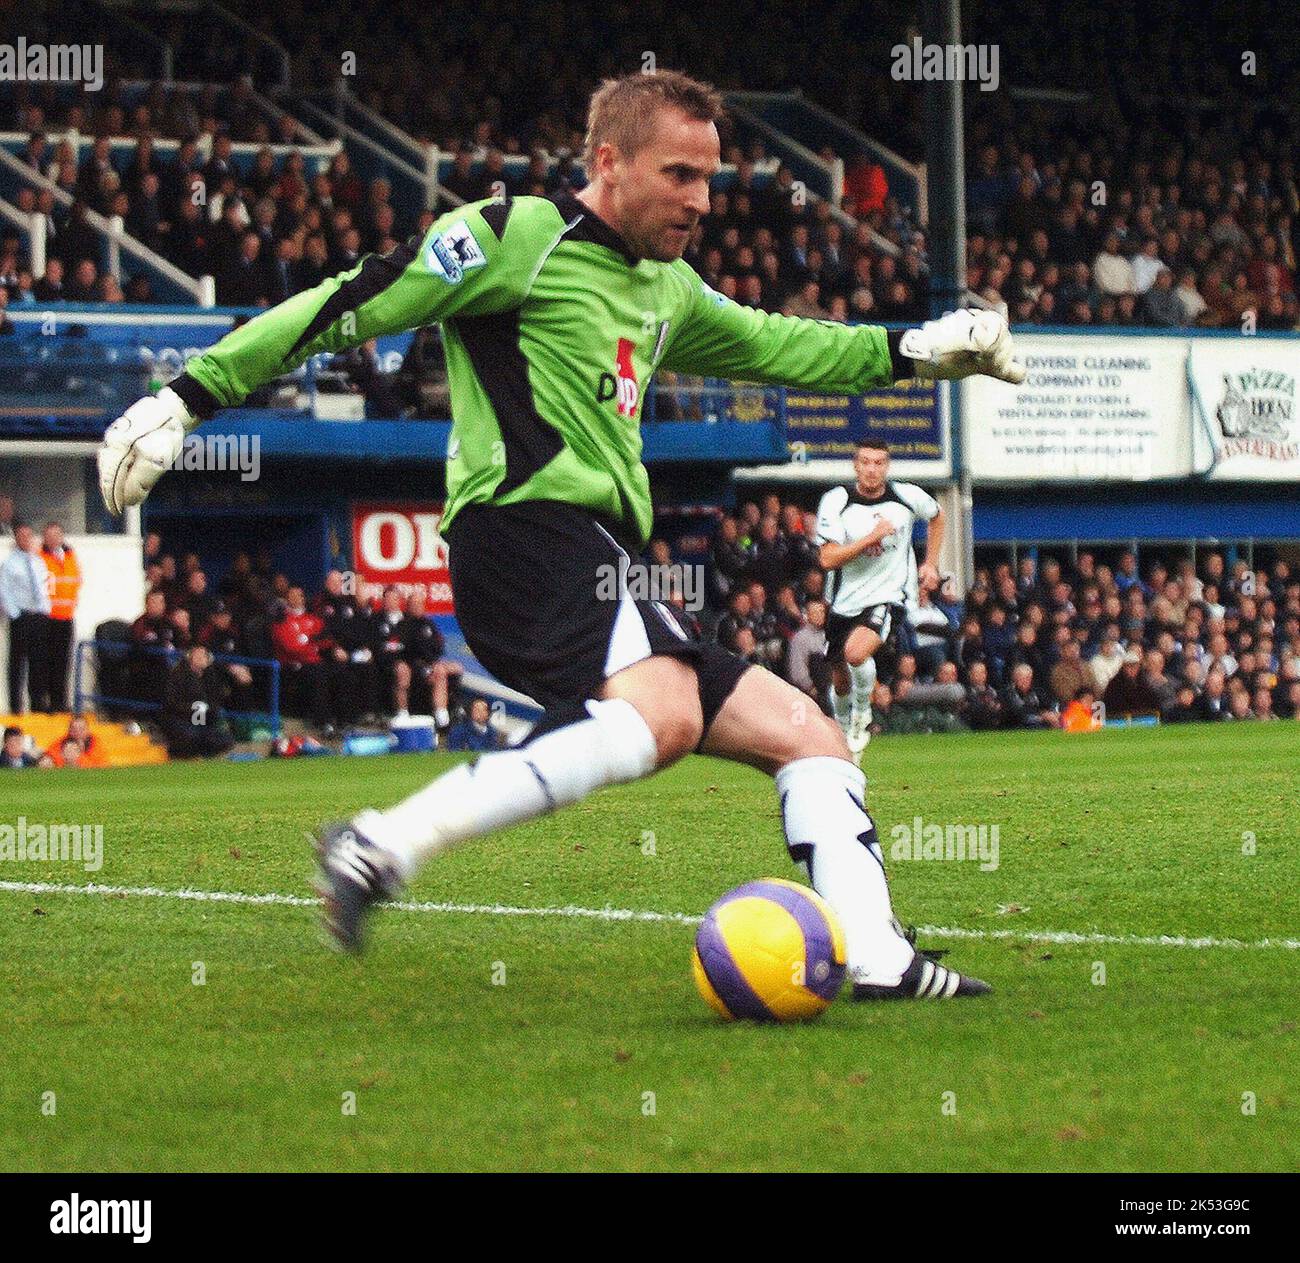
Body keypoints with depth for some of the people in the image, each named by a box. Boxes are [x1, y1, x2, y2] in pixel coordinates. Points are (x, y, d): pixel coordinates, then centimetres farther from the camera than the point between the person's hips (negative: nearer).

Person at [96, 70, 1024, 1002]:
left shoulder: (667, 290, 26)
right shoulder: (520, 236, 0)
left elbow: (767, 344, 44)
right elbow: (348, 308, -1)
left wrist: (912, 351, 35)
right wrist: (187, 398, -4)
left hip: (595, 569, 10)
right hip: (527, 532, -10)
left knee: (812, 742, 8)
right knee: (664, 713, -37)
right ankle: (383, 850, -41)